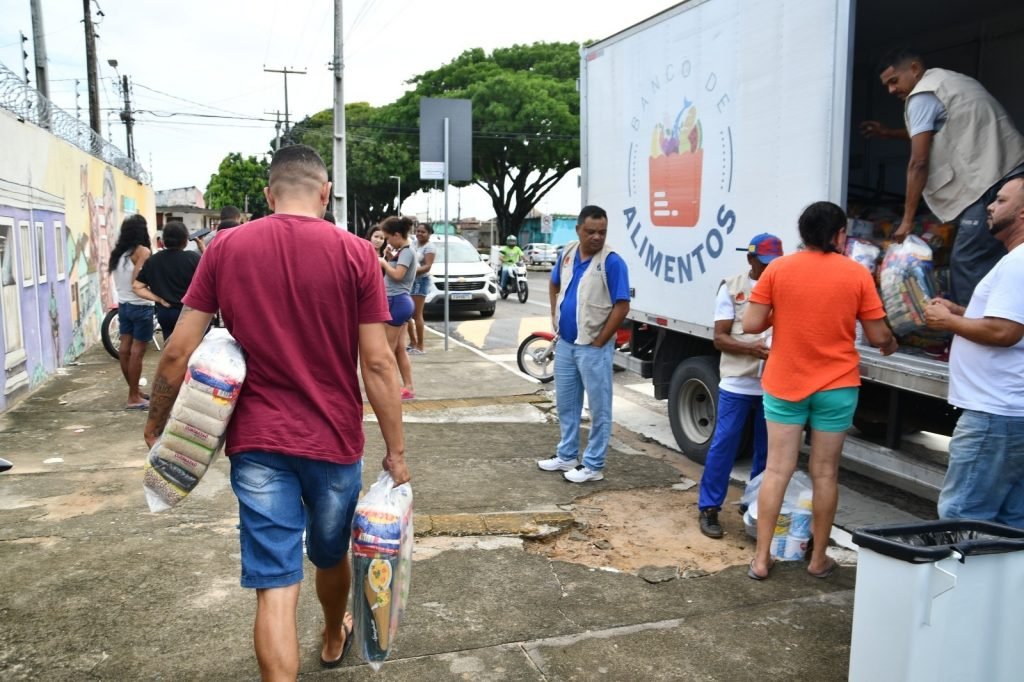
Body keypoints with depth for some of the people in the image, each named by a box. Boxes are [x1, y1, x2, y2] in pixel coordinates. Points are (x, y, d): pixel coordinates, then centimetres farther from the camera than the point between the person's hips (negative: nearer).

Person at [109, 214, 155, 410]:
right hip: (140, 306, -8)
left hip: (123, 305, 8)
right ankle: (134, 398, 0)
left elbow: (125, 280, 5)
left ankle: (134, 391, 23)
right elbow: (137, 282, -22)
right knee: (137, 351, -4)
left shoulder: (117, 253, 9)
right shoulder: (142, 251, -13)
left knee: (125, 349, 10)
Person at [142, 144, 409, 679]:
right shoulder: (355, 253, -8)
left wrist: (156, 421, 13)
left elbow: (178, 351, -3)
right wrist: (396, 451, -2)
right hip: (333, 439, 1)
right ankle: (334, 639, 51)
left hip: (257, 441, 0)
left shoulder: (226, 248, -3)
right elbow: (377, 363, -10)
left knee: (274, 586, 4)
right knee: (330, 555, 25)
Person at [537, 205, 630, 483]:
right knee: (566, 403, 17)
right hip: (565, 344, 7)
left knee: (599, 408, 3)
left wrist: (598, 342, -15)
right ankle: (567, 456, 32)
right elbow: (554, 285, 23)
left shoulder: (612, 262, -16)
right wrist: (555, 317, 12)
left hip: (593, 348, -7)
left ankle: (593, 465, 13)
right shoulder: (568, 252, 4)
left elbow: (622, 306, -18)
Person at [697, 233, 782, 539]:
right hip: (737, 383, -3)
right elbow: (720, 338, -3)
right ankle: (709, 508, 10)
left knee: (767, 450, 12)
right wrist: (751, 348, -21)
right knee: (723, 445, 0)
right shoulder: (731, 287, 1)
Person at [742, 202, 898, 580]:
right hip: (836, 386, 0)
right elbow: (878, 336, 0)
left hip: (784, 385, 0)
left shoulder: (778, 269, -4)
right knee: (825, 473, 10)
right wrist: (891, 345, 22)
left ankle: (761, 558, 9)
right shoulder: (857, 273, -4)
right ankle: (819, 559, 22)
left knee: (777, 470, 6)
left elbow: (751, 325, -7)